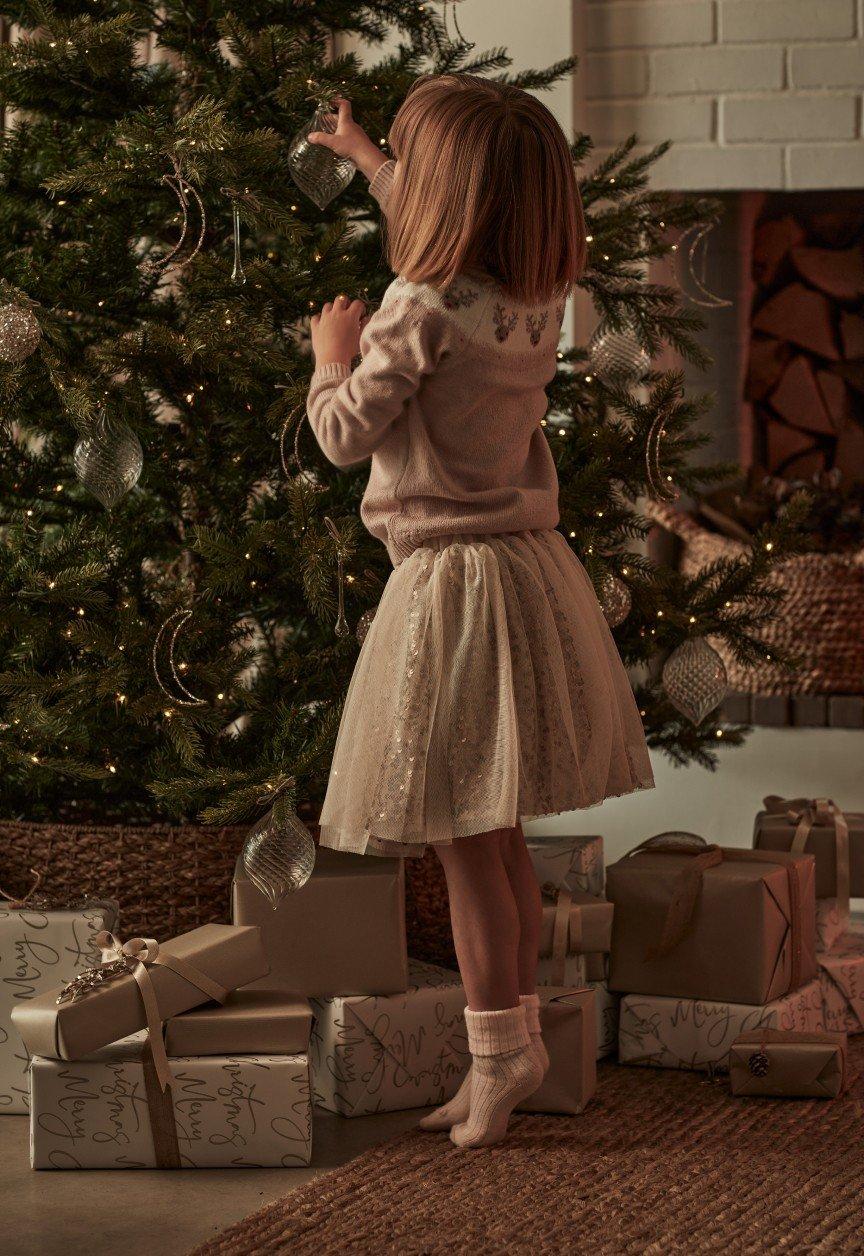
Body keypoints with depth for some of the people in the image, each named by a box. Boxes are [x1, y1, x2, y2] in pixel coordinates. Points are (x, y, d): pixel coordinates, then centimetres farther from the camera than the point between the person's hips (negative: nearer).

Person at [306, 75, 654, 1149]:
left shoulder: (421, 315, -20)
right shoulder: (538, 301, 4)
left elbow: (344, 436, -11)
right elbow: (449, 229, 26)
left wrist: (335, 356, 8)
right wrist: (366, 161, 38)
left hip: (451, 586, -8)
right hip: (530, 569, 8)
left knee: (464, 847, 0)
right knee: (501, 841, 14)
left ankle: (500, 1053, 6)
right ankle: (514, 1044, 21)